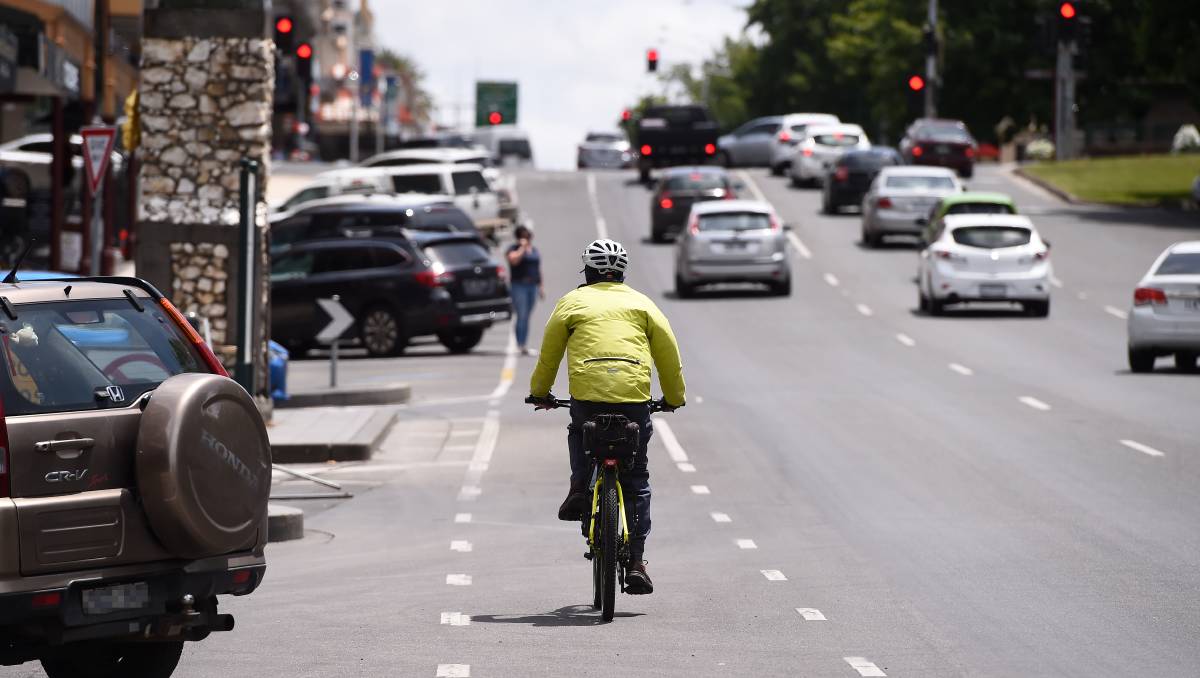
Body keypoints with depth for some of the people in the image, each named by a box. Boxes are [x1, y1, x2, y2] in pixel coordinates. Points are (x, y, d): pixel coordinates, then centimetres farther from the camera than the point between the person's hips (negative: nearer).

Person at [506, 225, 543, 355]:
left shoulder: (534, 251, 16)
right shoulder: (514, 249, -3)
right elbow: (514, 260, -25)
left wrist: (541, 286, 18)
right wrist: (522, 247, -17)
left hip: (532, 286, 6)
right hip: (519, 285, -6)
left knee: (527, 317, 8)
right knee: (522, 316, -14)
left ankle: (523, 345, 11)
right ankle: (520, 345, -16)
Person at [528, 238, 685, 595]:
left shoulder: (572, 302, 16)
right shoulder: (641, 303, 19)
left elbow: (548, 354, 19)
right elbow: (667, 351, 16)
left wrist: (539, 392, 35)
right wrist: (673, 397, 29)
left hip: (586, 392, 0)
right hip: (634, 395, 0)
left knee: (579, 434, 35)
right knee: (636, 480, 10)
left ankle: (580, 489, 9)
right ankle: (636, 562, 3)